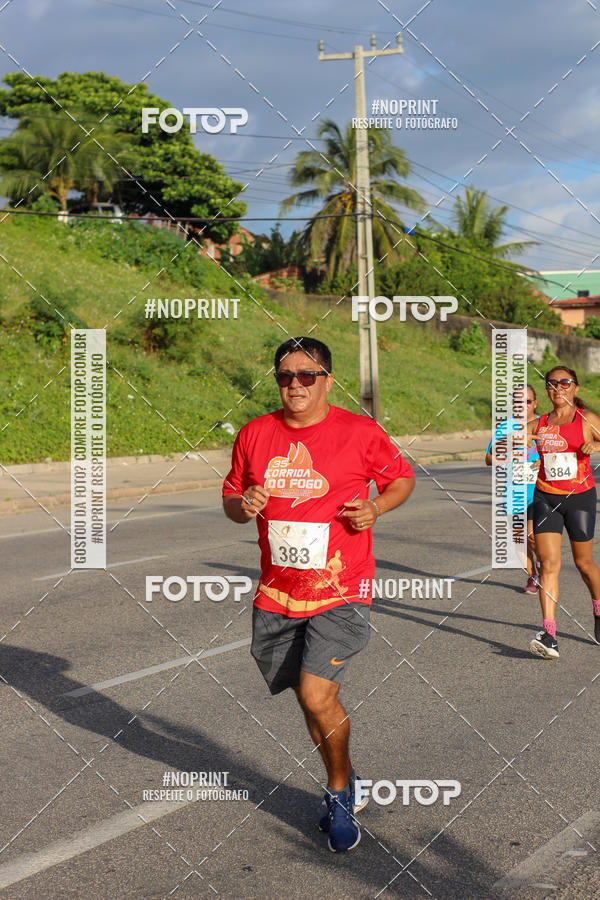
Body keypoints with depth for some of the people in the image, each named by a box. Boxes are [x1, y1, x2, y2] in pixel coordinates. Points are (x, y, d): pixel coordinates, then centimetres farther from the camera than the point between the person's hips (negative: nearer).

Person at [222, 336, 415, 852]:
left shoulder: (360, 433, -6)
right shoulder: (254, 435, 3)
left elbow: (402, 479, 8)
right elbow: (231, 500, 14)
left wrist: (376, 508, -12)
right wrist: (242, 505, -9)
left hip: (340, 592, -4)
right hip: (277, 594, 4)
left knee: (317, 696, -15)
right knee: (312, 698, 13)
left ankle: (338, 794, 11)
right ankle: (347, 787, 38)